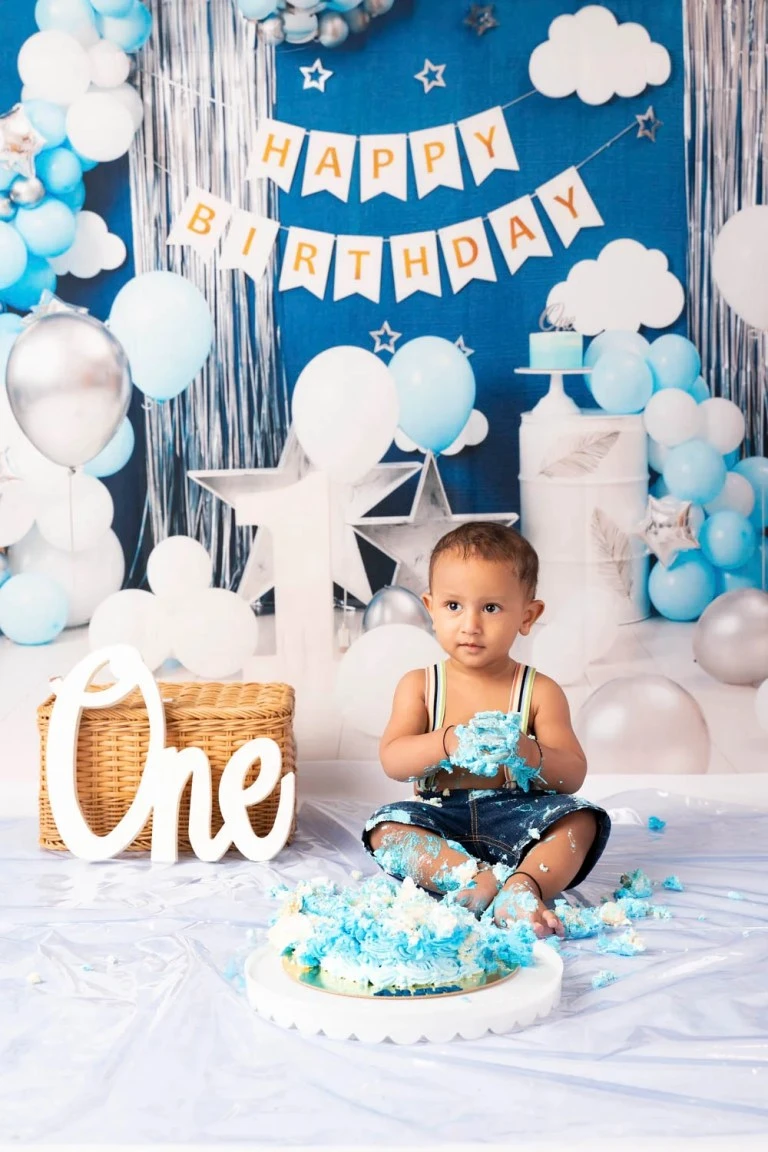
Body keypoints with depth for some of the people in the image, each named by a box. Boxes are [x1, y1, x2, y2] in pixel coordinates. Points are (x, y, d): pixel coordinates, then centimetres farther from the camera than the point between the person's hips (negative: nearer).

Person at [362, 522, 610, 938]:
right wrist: (451, 742, -26)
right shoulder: (419, 686, 6)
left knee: (579, 819, -25)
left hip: (517, 819, 0)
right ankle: (476, 880, -40)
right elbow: (392, 760, -7)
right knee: (386, 826, -26)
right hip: (441, 821, 0)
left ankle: (523, 886, -46)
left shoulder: (540, 692, 3)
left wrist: (528, 753, -26)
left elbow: (573, 775, -4)